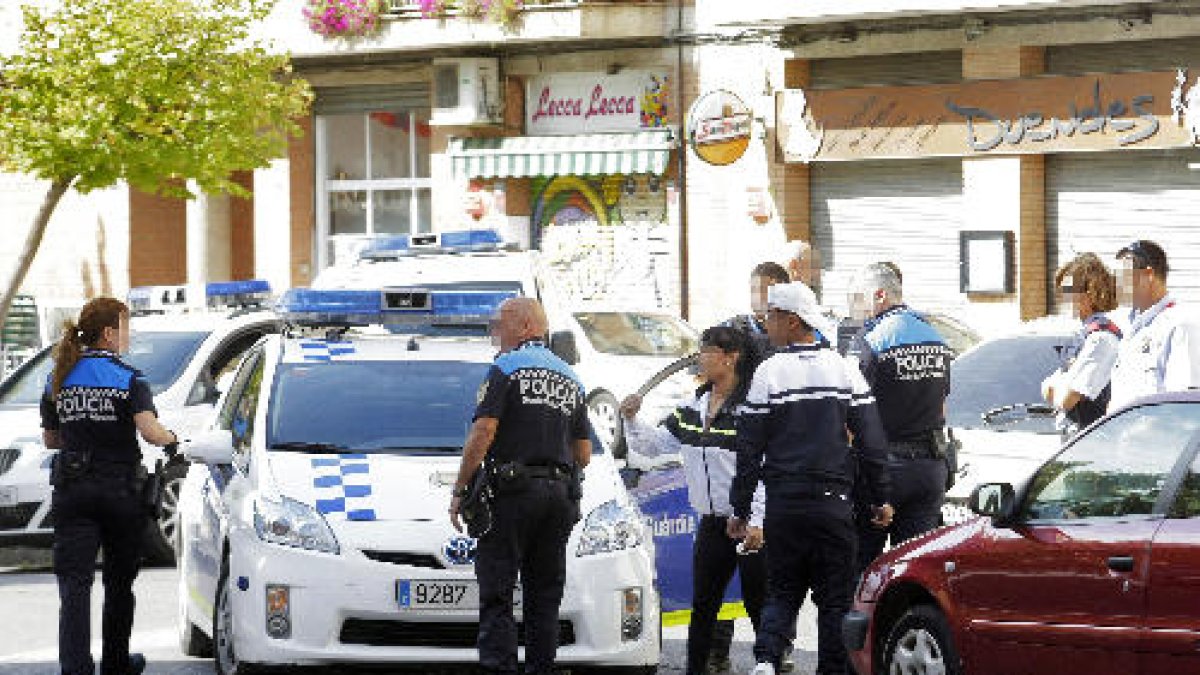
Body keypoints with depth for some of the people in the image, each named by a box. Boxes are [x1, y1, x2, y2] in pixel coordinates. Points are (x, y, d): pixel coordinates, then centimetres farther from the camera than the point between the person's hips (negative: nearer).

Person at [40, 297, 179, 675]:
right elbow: (149, 430, -21)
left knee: (74, 586, -4)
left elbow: (50, 439, 13)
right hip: (120, 489, -2)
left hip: (72, 489, 2)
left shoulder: (59, 380, 5)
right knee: (119, 583, 16)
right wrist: (172, 441, -2)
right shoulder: (129, 379, -8)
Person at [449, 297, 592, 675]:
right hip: (560, 495, 6)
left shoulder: (506, 368, -4)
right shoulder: (570, 378, 17)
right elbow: (584, 453, 16)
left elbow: (483, 433, -12)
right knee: (544, 597, 9)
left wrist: (460, 491, -8)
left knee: (496, 595, -6)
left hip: (513, 491, -6)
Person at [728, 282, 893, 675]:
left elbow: (749, 450, -3)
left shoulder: (768, 373, -4)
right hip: (833, 502, 1)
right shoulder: (842, 369, 4)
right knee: (835, 598, 7)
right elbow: (871, 441, 4)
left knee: (782, 592, 10)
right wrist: (881, 499, 11)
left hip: (784, 505, -1)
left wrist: (740, 510, 3)